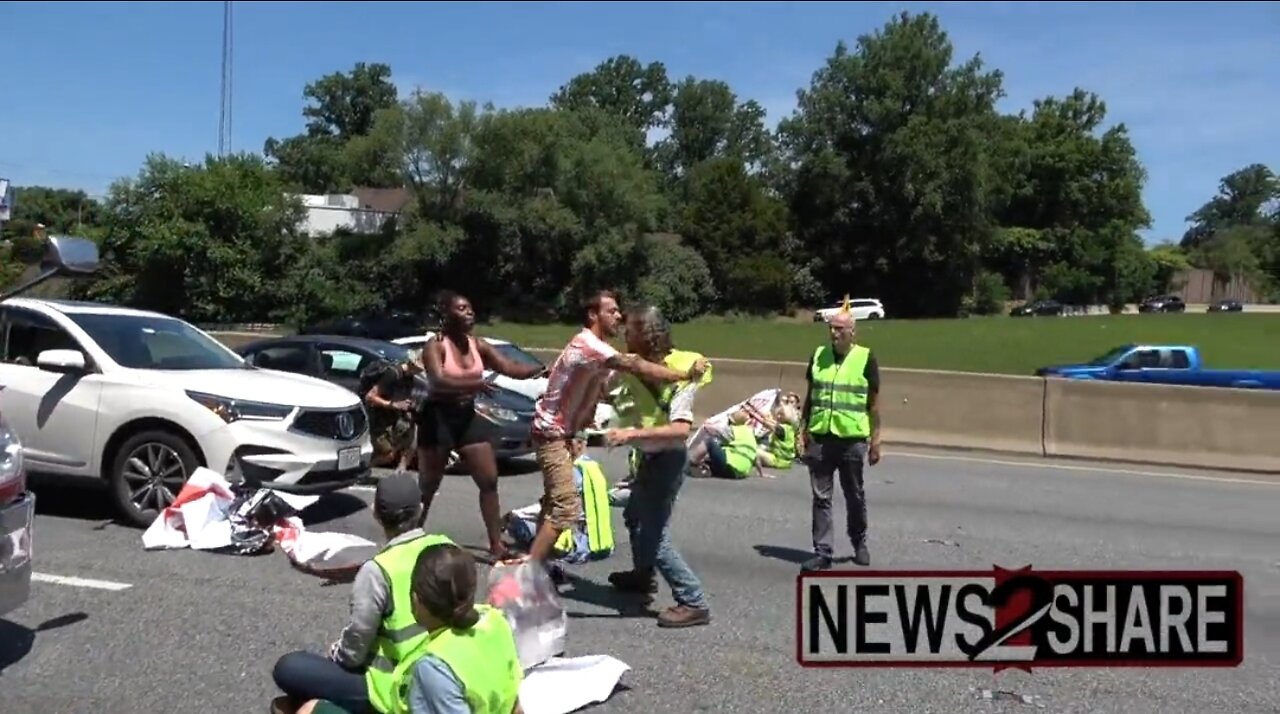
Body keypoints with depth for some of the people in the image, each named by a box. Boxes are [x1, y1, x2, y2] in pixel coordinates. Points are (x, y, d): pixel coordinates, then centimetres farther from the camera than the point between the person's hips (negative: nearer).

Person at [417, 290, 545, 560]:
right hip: (438, 417, -6)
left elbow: (510, 368, -2)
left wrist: (542, 369, -18)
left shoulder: (478, 345, 5)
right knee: (428, 487, 2)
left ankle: (496, 545, 10)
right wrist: (475, 384, -46)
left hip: (468, 416, 6)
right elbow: (438, 381, -30)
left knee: (489, 481, 3)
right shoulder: (435, 346, -13)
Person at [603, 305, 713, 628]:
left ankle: (694, 603, -2)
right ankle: (642, 575, 49)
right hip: (650, 456, 9)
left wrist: (631, 434, -41)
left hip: (667, 459, -9)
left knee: (655, 535, -9)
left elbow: (681, 429, -37)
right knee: (635, 517, 27)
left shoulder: (678, 373, -25)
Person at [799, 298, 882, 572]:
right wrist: (804, 430, 5)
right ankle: (822, 551, 9)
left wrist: (875, 440, -4)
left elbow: (874, 403, -2)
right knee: (821, 497, 3)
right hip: (820, 437, 2)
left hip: (852, 439, -2)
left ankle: (859, 544, 32)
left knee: (855, 496, 13)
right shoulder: (818, 354, 4)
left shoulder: (865, 358, -5)